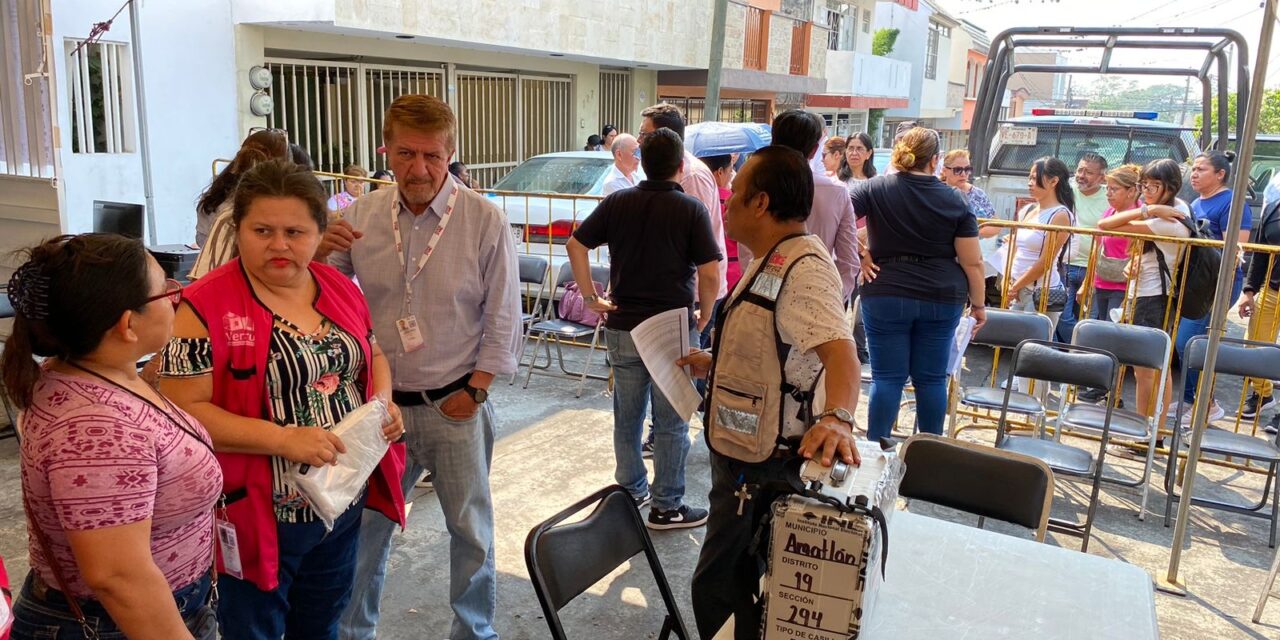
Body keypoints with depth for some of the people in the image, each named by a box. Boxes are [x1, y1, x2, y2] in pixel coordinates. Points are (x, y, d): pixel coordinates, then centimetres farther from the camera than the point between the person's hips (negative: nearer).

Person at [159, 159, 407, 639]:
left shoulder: (341, 289, 1)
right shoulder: (206, 307, -17)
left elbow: (372, 356, 15)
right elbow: (182, 411, -19)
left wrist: (383, 402, -6)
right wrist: (283, 439, -28)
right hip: (258, 514, -5)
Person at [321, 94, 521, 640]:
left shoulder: (485, 220, -10)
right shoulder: (362, 215, -2)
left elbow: (503, 318, -5)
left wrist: (475, 390, -8)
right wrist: (319, 252, -14)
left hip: (454, 406, -2)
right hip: (381, 403, 3)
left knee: (470, 528, 14)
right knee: (364, 525, 16)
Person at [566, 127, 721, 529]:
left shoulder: (618, 203, 2)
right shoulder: (691, 209, -10)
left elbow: (576, 245, 1)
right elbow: (710, 274, -15)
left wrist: (591, 296, 4)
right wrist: (703, 316, -1)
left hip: (622, 327, 4)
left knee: (627, 416, 17)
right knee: (671, 423, 7)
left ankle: (630, 490, 31)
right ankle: (666, 507, 16)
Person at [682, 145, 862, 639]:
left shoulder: (803, 269, -24)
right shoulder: (772, 262, 10)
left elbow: (837, 349, -40)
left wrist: (837, 417, -55)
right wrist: (715, 366, 19)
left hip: (761, 467, -11)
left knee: (718, 588, 2)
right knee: (737, 581, 24)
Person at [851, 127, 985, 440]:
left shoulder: (875, 189, -4)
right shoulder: (954, 199, -1)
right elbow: (972, 262, -2)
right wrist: (979, 304, 8)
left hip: (886, 296, -1)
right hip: (942, 299, 1)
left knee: (887, 377, 4)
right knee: (932, 378, 11)